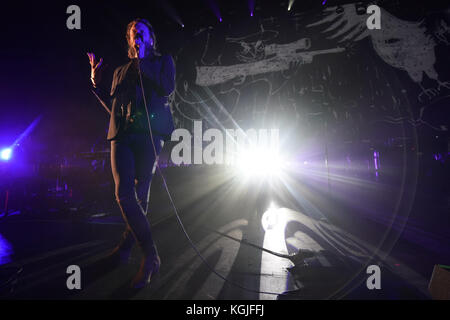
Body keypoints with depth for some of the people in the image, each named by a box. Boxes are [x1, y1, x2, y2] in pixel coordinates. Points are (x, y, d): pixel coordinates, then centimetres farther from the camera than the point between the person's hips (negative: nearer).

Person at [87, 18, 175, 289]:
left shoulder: (163, 61, 17)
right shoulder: (121, 71, 27)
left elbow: (168, 88, -3)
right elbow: (113, 106, 24)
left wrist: (142, 61, 1)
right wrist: (96, 82, 15)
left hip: (150, 133, -2)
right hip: (123, 134, 3)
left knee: (140, 194, -1)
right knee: (124, 194, -11)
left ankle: (127, 243, 15)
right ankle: (151, 256, -3)